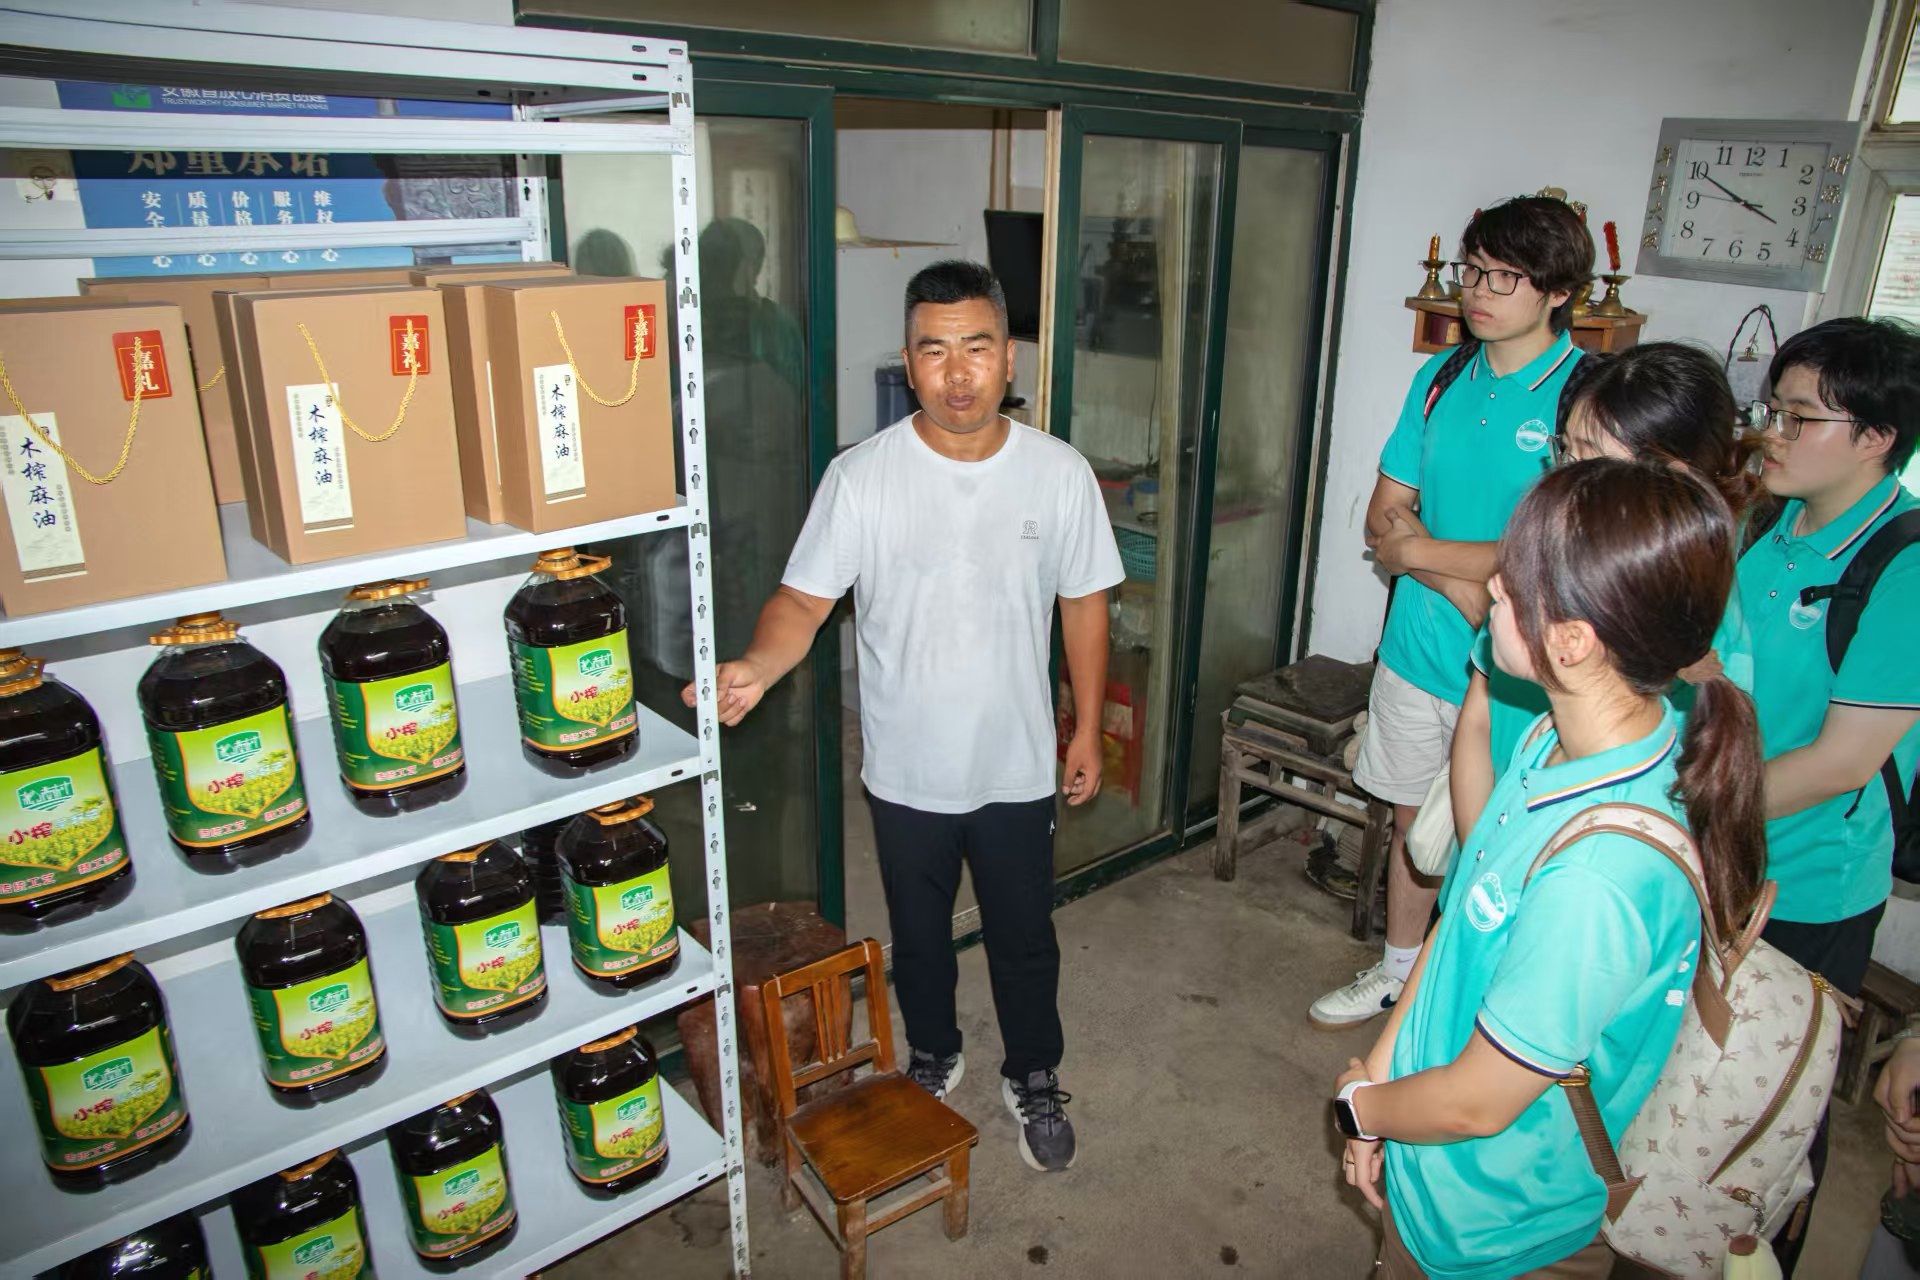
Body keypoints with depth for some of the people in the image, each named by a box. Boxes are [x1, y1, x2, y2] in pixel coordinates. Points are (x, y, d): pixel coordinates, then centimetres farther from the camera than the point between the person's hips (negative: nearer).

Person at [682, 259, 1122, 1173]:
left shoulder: (1060, 473, -10)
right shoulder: (861, 477, -14)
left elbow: (1083, 605, 0)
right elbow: (804, 599, -13)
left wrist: (1087, 730, 3)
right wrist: (758, 667, -34)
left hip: (1017, 766, 1)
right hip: (907, 772, 0)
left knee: (1025, 936, 19)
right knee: (919, 934, 21)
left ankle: (1033, 1078, 45)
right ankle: (932, 1057, 49)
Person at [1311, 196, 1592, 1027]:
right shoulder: (1443, 377, 4)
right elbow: (1384, 519, 4)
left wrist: (1419, 549, -12)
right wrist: (1462, 586, -13)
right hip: (1417, 647, 6)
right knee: (1413, 818, 20)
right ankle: (1398, 973, 40)